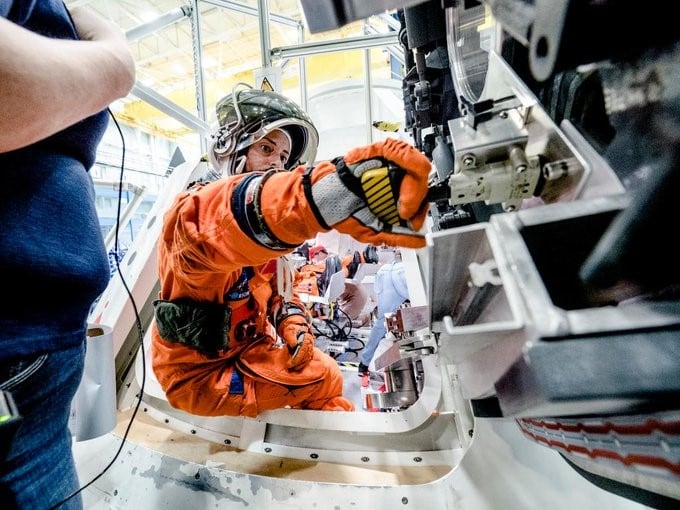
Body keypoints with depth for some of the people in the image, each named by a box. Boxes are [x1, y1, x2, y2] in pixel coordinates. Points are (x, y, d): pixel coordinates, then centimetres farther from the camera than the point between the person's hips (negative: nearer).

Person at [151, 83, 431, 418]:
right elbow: (217, 221, -49)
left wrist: (292, 321, -13)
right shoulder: (194, 211, -25)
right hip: (200, 374, -7)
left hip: (245, 346, 7)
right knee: (325, 379, -5)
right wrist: (340, 187, -69)